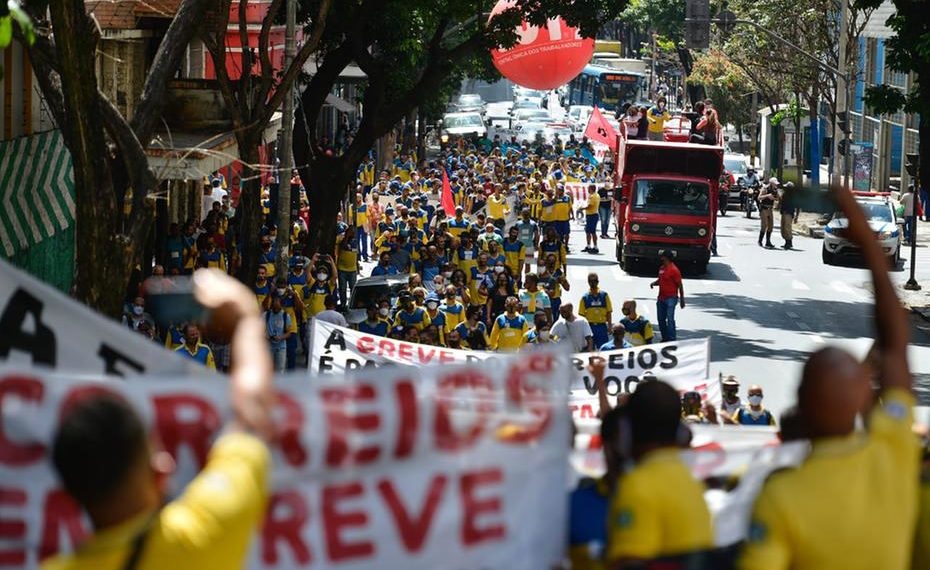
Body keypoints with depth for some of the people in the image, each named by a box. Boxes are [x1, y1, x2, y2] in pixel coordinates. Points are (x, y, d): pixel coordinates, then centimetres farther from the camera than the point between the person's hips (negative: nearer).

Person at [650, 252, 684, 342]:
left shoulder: (674, 270, -13)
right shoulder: (662, 268, 12)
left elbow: (680, 285, -11)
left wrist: (682, 299, -11)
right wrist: (654, 283, 2)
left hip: (670, 298, -8)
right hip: (661, 298, 8)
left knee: (670, 319, -12)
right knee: (661, 319, 11)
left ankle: (672, 339, -10)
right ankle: (665, 338, 21)